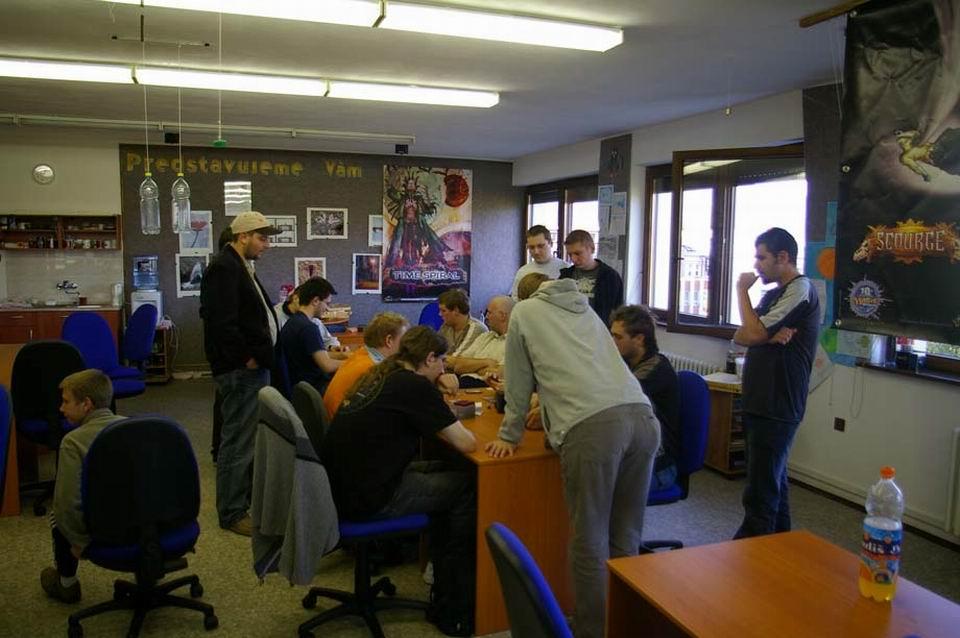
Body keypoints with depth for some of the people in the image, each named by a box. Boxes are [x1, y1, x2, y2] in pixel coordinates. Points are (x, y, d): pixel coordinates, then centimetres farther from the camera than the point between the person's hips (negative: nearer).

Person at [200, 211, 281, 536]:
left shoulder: (242, 267, 18)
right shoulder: (224, 269, -15)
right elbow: (221, 322, -25)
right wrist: (246, 358, -18)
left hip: (255, 366, 11)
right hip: (241, 370, -11)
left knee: (251, 436, 19)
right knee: (238, 440, -2)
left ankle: (250, 497, 33)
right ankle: (232, 513, 8)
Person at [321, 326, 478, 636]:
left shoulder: (379, 375, 10)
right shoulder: (415, 386, -15)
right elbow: (466, 443, -14)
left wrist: (442, 416, 12)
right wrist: (452, 424, 7)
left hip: (341, 488, 9)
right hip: (367, 500, -9)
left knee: (444, 473, 19)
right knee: (467, 487, 6)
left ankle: (442, 577, 27)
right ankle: (453, 609, 19)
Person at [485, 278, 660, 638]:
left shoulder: (524, 312, 19)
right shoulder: (585, 309, 33)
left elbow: (519, 381, 21)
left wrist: (510, 436, 32)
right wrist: (551, 410, 58)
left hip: (592, 427, -6)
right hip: (643, 418, 6)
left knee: (590, 543, 4)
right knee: (626, 540, 16)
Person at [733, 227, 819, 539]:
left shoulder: (800, 290, -12)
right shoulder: (775, 294, 18)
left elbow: (754, 333, -18)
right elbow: (740, 336, 8)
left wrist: (742, 291, -6)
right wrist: (770, 336, -12)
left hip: (777, 409, -10)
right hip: (761, 404, 10)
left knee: (760, 493, -6)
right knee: (773, 484, 19)